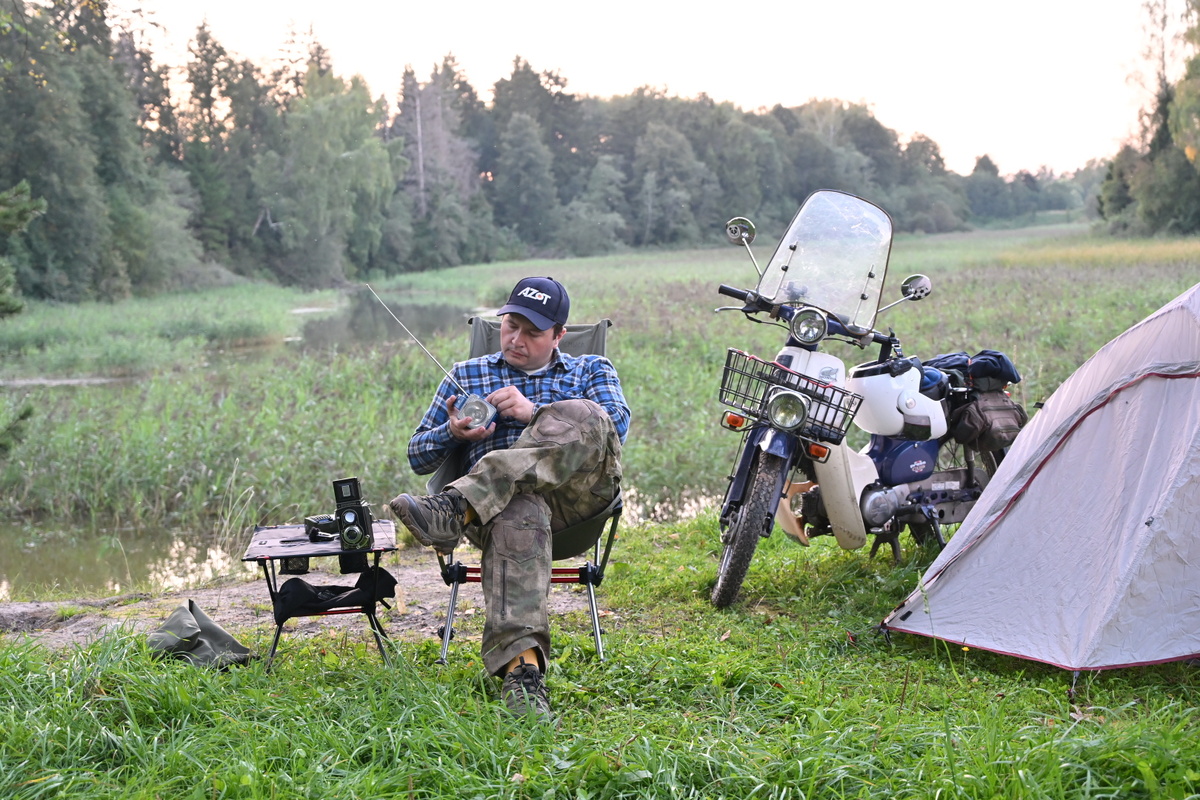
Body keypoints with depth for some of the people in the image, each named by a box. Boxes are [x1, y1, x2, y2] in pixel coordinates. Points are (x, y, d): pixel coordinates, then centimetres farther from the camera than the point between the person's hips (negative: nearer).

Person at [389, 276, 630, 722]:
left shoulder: (591, 370, 26)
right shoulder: (467, 375, 30)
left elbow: (617, 424, 4)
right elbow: (418, 457, 26)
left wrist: (534, 412, -5)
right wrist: (454, 433, 2)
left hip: (580, 490, 0)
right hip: (511, 497, 0)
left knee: (579, 416, -35)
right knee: (519, 516, -42)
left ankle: (456, 509, -47)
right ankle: (521, 669, -55)